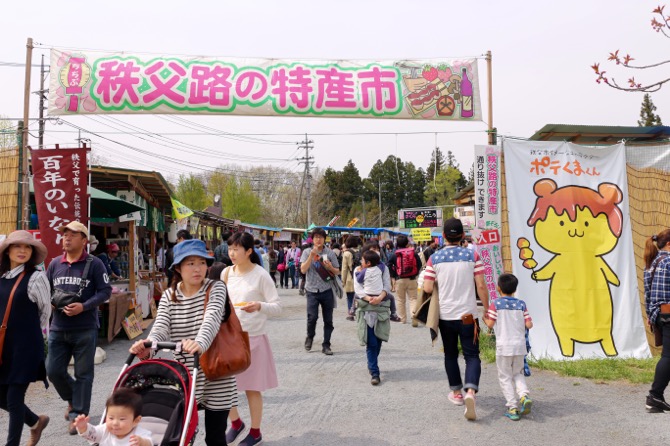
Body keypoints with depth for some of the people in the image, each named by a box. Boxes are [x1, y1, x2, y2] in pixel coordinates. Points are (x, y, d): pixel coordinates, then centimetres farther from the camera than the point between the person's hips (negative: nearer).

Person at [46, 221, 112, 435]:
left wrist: (83, 307, -20)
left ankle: (77, 415, 17)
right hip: (58, 328, 5)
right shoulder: (55, 263, 9)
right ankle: (73, 399, 36)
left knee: (83, 374, 4)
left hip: (85, 329, -5)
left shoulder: (94, 263, -6)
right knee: (53, 371, 9)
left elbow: (105, 291, -8)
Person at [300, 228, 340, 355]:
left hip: (327, 291, 2)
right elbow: (303, 270, -8)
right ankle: (310, 337, 18)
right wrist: (312, 255, -15)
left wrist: (330, 267, -13)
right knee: (312, 317, -12)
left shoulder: (330, 253, 4)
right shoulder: (307, 252, 2)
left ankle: (326, 345, 19)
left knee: (328, 320, 5)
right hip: (312, 291, -2)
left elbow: (337, 272, 9)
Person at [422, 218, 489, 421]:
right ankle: (470, 392, -17)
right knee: (472, 355, 4)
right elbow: (481, 286, -8)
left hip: (445, 315, 1)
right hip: (468, 315, -1)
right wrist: (487, 309, 2)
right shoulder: (472, 256, -6)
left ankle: (456, 393, 28)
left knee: (450, 355, 18)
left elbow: (427, 288, -7)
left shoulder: (434, 258, -5)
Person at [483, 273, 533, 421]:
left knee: (505, 377, 7)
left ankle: (513, 407, 2)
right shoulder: (521, 304, 3)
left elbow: (490, 324, -9)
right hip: (519, 346, 3)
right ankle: (524, 395, -3)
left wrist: (484, 317, 11)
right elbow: (529, 325, 0)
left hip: (503, 346, -3)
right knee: (518, 373, 21)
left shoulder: (495, 304, -5)